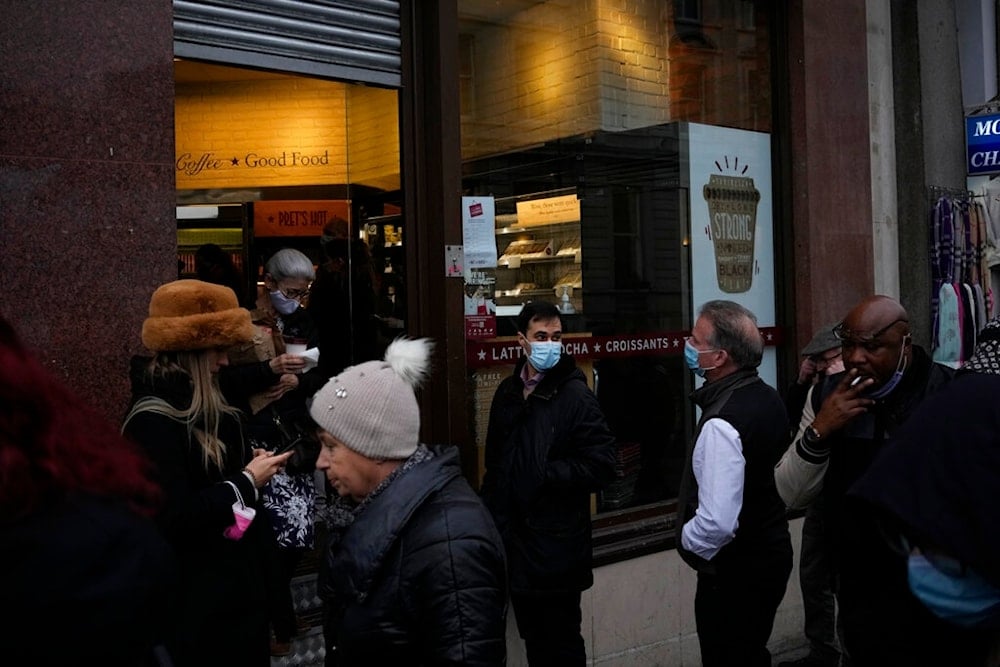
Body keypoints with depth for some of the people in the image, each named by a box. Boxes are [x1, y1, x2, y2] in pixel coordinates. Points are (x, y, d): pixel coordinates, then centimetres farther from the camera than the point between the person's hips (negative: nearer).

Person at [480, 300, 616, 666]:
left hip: (557, 545, -6)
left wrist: (544, 475, -17)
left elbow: (600, 465, -17)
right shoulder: (508, 392, 8)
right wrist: (493, 516, 10)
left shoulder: (575, 394, -11)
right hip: (515, 540, 6)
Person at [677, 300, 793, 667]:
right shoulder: (768, 397, 1)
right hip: (771, 551, 9)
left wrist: (686, 543, -13)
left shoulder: (722, 424, -28)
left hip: (734, 571, -9)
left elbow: (717, 523, -32)